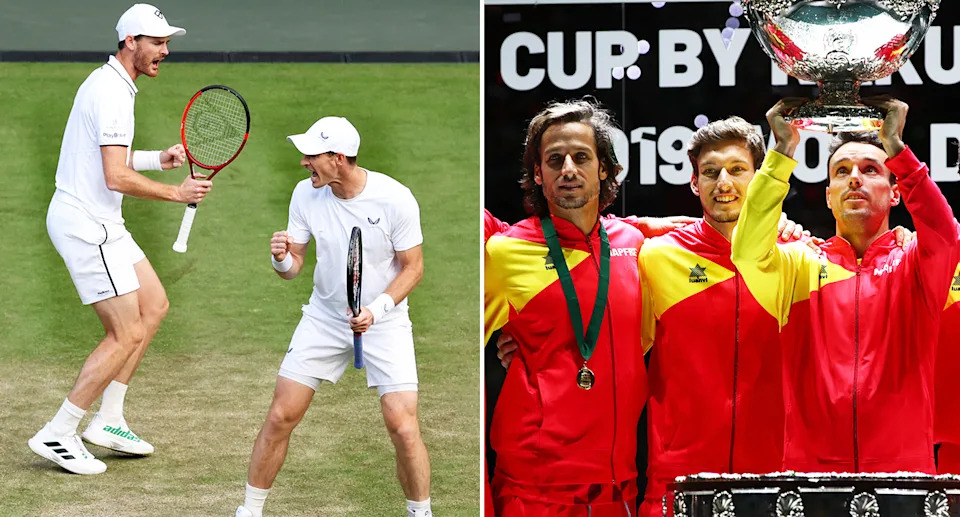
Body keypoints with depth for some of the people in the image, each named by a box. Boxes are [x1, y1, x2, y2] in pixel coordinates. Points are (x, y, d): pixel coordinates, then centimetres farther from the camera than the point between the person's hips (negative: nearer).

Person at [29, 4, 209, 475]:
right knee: (127, 334, -8)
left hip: (100, 224, 11)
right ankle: (57, 435, -2)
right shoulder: (113, 93, -20)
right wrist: (177, 193, -16)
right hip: (85, 225, -11)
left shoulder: (108, 84, 14)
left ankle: (108, 422, 17)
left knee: (154, 305, 15)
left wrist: (158, 159, 11)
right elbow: (116, 177, -27)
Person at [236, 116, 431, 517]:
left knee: (403, 428, -13)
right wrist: (282, 259, -26)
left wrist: (376, 309, -23)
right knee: (281, 416, -3)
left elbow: (412, 267, -9)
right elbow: (292, 268, -2)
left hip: (383, 321, -3)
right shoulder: (306, 194, -8)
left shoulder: (395, 199, -19)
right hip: (324, 317, 3)